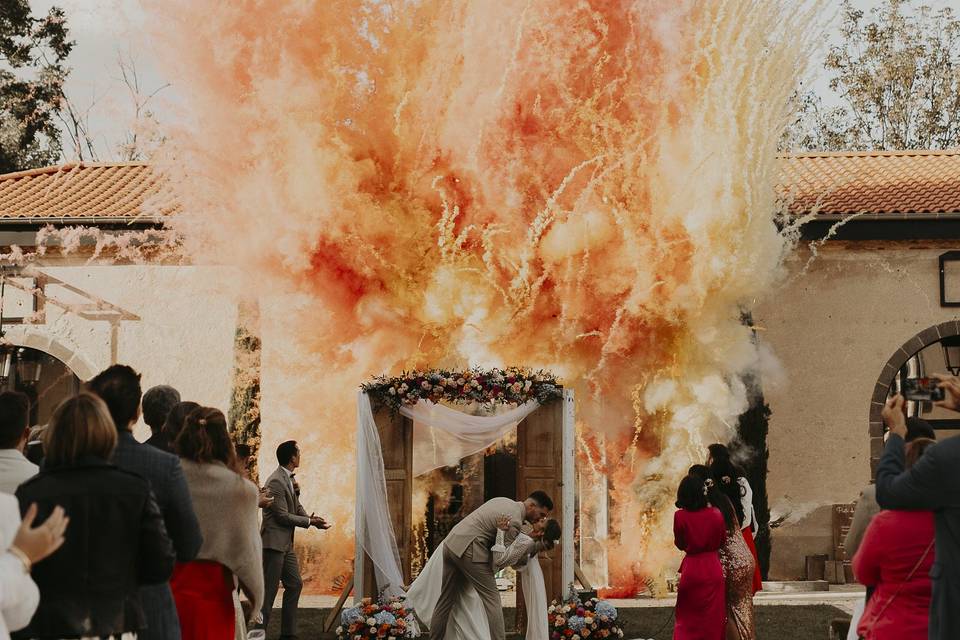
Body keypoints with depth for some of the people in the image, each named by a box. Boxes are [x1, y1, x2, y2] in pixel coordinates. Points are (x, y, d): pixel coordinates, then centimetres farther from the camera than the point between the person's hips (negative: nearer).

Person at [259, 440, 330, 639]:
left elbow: (297, 507, 14)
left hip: (286, 543, 10)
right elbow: (282, 516, -19)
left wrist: (312, 519, -4)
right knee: (269, 591, -4)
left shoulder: (290, 479, 10)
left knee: (294, 584, 15)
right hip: (274, 542, -10)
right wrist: (309, 521, -11)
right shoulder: (276, 482, -19)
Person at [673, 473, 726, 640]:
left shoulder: (680, 516, -14)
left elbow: (679, 544, 0)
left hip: (691, 571, -1)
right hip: (713, 570, 1)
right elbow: (722, 540, 6)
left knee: (687, 619, 11)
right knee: (712, 619, 14)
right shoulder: (715, 514, -10)